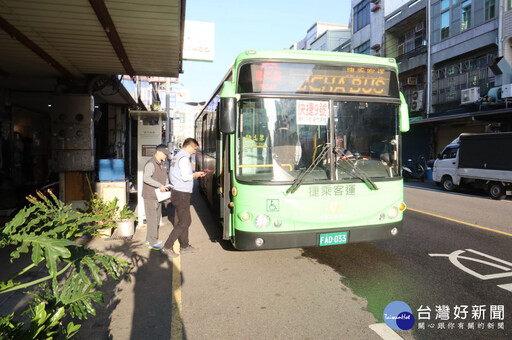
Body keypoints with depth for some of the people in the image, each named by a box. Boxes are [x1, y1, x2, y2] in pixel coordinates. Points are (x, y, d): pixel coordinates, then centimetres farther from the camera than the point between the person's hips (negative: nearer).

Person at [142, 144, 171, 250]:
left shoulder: (162, 163, 10)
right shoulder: (151, 164, -20)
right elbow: (146, 178, -34)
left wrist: (167, 185, 5)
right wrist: (160, 185, -36)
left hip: (158, 195, 9)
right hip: (150, 196, -9)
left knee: (157, 217, 16)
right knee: (152, 218, -4)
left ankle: (150, 239, 30)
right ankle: (152, 243, 5)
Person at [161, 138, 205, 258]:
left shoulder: (176, 157, 16)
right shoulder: (184, 158, -16)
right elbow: (185, 177, -22)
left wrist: (195, 174, 14)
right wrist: (195, 175, -2)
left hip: (177, 193, 10)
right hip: (181, 194, -10)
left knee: (186, 221, 16)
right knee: (183, 223, -4)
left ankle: (184, 246, 25)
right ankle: (167, 247, 1)